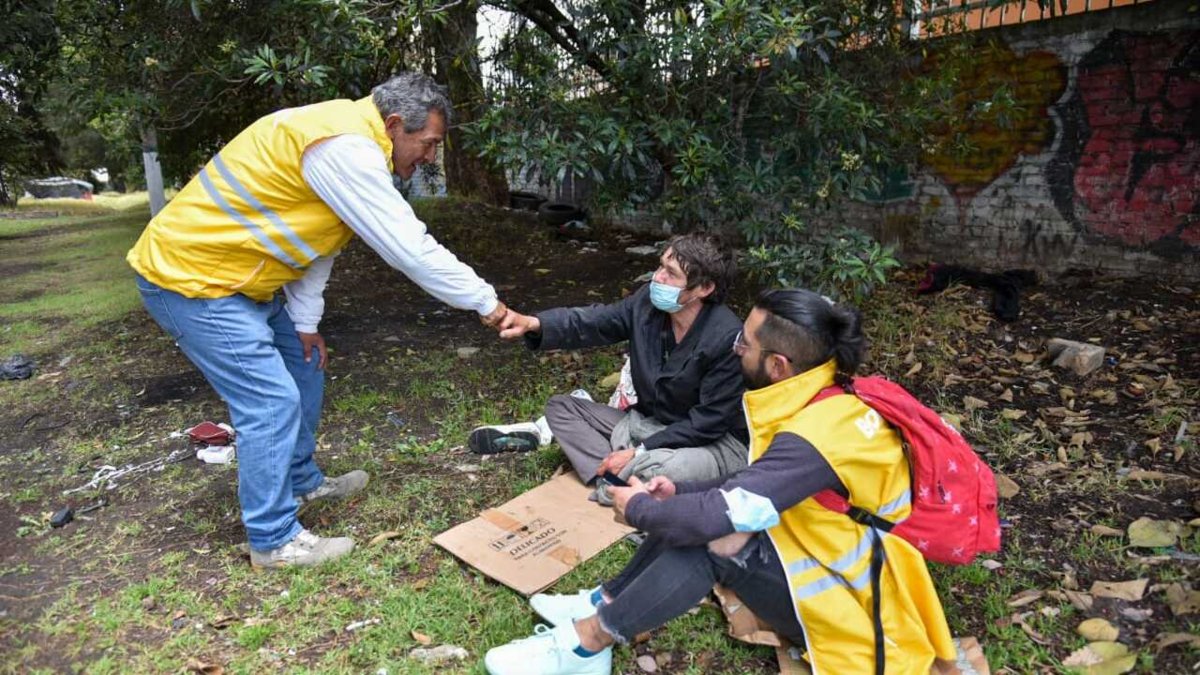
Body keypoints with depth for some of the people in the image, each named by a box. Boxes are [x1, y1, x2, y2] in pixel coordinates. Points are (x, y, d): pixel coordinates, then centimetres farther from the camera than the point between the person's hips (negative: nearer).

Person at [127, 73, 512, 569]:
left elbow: (315, 236, 9)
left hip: (233, 276, 10)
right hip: (188, 278, -10)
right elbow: (410, 248, -27)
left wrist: (306, 322, 6)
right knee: (272, 403, -9)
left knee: (304, 368, 17)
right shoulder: (346, 148, -25)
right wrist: (485, 302, -17)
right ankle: (273, 540, 6)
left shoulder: (349, 142, 8)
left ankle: (302, 481, 35)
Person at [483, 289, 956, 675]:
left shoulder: (812, 437, -31)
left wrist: (638, 508, -13)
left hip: (849, 607, -9)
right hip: (841, 565, 9)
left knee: (715, 535, -25)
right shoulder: (830, 397, -2)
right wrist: (677, 493, -2)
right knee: (695, 508, -2)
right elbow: (749, 489, 8)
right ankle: (605, 604, 2)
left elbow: (718, 514, -32)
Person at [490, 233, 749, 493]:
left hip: (716, 442, -7)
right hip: (648, 421, 7)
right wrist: (533, 323, -28)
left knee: (668, 467, -42)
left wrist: (640, 452, -23)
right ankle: (618, 481, -16)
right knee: (560, 406, 2)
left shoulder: (727, 339, -25)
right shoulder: (649, 300, -8)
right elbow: (594, 321, -11)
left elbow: (709, 422, -22)